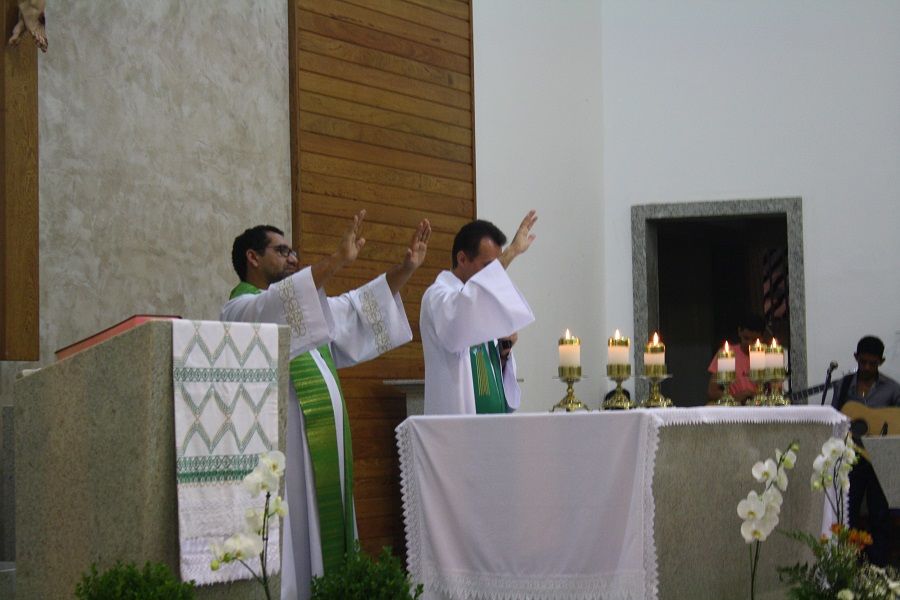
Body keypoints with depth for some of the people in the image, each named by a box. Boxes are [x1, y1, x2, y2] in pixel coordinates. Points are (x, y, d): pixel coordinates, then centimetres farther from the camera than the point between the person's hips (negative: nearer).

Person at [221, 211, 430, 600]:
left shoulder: (305, 306, 23)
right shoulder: (241, 310, -6)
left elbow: (358, 309, 25)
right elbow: (279, 310, -27)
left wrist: (406, 268, 14)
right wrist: (338, 261, -35)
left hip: (324, 450, 9)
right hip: (281, 450, -9)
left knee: (322, 545, 6)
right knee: (291, 552, -12)